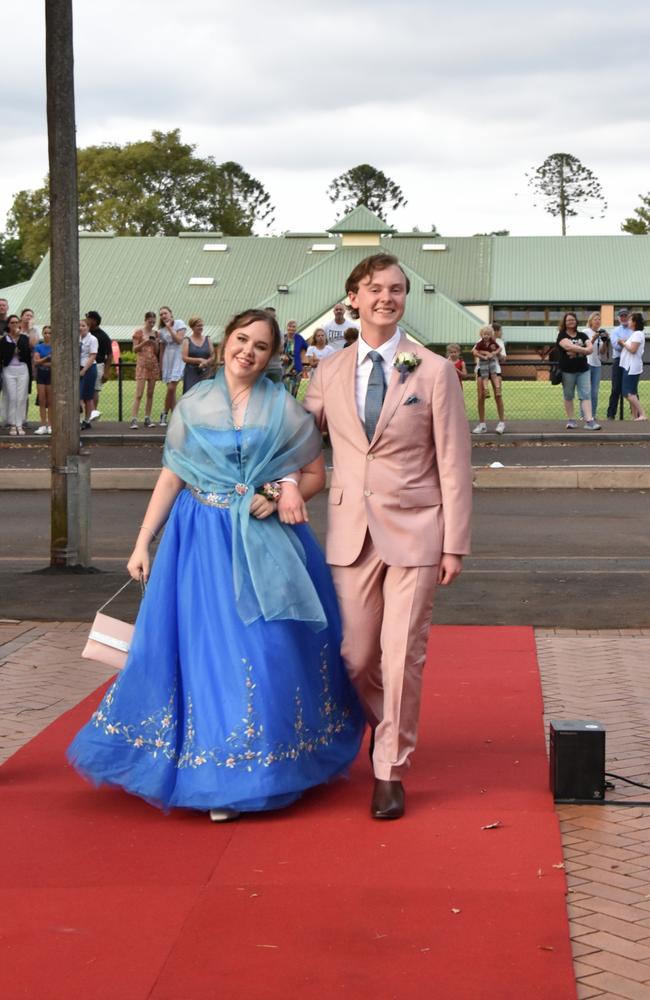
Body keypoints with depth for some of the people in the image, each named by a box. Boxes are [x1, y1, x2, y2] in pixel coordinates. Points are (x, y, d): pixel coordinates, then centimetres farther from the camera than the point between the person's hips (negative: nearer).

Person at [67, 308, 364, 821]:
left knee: (267, 651, -2)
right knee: (206, 651, 2)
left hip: (267, 543, -1)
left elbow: (315, 476, 8)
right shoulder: (194, 405, 5)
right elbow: (171, 478, 7)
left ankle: (265, 767, 11)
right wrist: (143, 541, 3)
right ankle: (216, 773, 14)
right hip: (201, 542, 1)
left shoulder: (285, 410, 3)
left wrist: (282, 493, -11)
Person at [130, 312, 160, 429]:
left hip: (154, 364, 5)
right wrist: (144, 342, -16)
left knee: (150, 393, 6)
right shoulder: (139, 332, -1)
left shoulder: (156, 333, 11)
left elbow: (157, 352, 12)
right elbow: (135, 349, -1)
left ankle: (147, 418, 11)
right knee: (139, 394, -12)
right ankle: (133, 420, -16)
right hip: (142, 363, -5)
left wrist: (155, 343, -7)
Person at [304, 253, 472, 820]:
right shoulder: (328, 375, 7)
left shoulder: (434, 371, -1)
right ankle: (383, 730, 36)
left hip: (414, 533, -3)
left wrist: (455, 544, -5)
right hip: (351, 533, 3)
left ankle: (390, 772, 11)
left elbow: (454, 464, -2)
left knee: (402, 660, -3)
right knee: (354, 658, 7)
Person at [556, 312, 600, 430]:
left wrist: (576, 351, -17)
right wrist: (584, 350, -12)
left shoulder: (582, 335, 12)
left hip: (583, 370, 3)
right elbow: (568, 346, -20)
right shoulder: (562, 336, 0)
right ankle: (570, 420, 15)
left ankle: (589, 421, -13)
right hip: (567, 370, -3)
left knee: (586, 395, -6)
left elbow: (590, 348, -1)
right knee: (568, 396, 6)